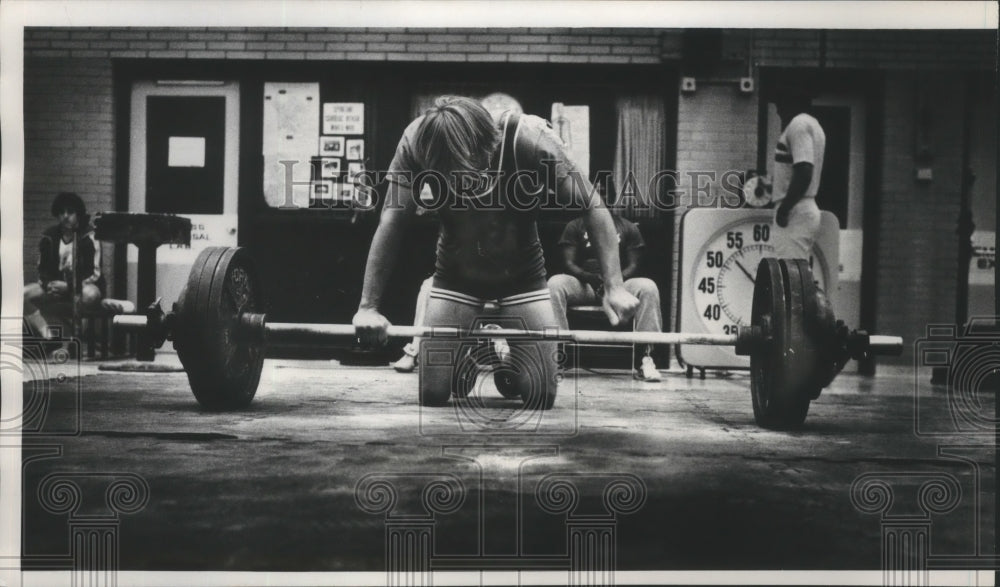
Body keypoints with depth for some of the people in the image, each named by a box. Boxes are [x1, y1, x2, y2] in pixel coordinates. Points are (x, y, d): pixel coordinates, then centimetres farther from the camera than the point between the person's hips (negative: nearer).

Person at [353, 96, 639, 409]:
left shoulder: (528, 139, -31)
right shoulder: (417, 141, -27)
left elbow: (592, 205, -25)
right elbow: (392, 221, -24)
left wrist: (614, 286, -33)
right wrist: (368, 306, -28)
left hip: (522, 274, -1)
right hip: (456, 274, 1)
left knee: (542, 396, -8)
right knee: (432, 395, -5)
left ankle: (509, 361, 28)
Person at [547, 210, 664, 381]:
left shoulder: (628, 227, 15)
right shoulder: (575, 226, 14)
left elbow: (633, 265, 7)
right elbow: (568, 262, 3)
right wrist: (589, 277, -19)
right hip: (583, 284, 0)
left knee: (648, 287, -32)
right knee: (555, 283, -33)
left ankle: (645, 358, -33)